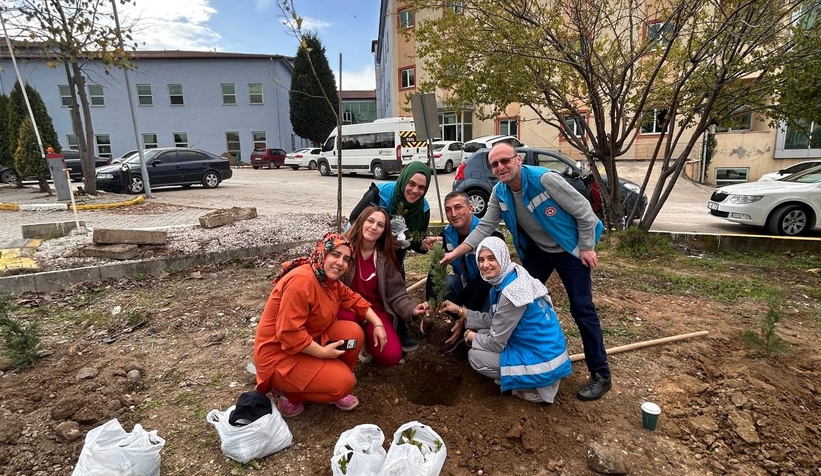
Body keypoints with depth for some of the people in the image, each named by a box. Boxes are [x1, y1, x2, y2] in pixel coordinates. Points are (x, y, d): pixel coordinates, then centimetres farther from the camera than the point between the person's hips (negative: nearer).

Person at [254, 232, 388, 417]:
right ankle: (288, 392, 3)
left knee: (353, 332, -7)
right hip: (280, 354, -9)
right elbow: (289, 333, -31)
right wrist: (322, 352, -24)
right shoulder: (301, 280, -29)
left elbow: (354, 299, 11)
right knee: (343, 383, -17)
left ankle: (335, 389, 10)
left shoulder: (330, 280, 2)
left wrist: (378, 324, 0)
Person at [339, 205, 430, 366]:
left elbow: (396, 293, -1)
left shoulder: (385, 259, 0)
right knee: (349, 319, -39)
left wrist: (412, 309, -20)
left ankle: (366, 337, 16)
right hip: (347, 307, -2)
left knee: (392, 356, -16)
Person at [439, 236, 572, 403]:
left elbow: (496, 343, -19)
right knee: (482, 333, 12)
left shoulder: (512, 292, -27)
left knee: (475, 356, -4)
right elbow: (493, 320, 12)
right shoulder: (502, 281, 1)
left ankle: (535, 388, 2)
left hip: (543, 360, -9)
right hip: (535, 346, 9)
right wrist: (460, 310, 10)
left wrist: (471, 337, -1)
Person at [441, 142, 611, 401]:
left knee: (582, 309, -4)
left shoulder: (545, 178, -28)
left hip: (568, 248, -6)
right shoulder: (499, 193, -9)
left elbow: (583, 210, -20)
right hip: (537, 249, 6)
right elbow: (485, 227, -7)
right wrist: (456, 252, -14)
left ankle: (600, 375, 8)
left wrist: (586, 247, -16)